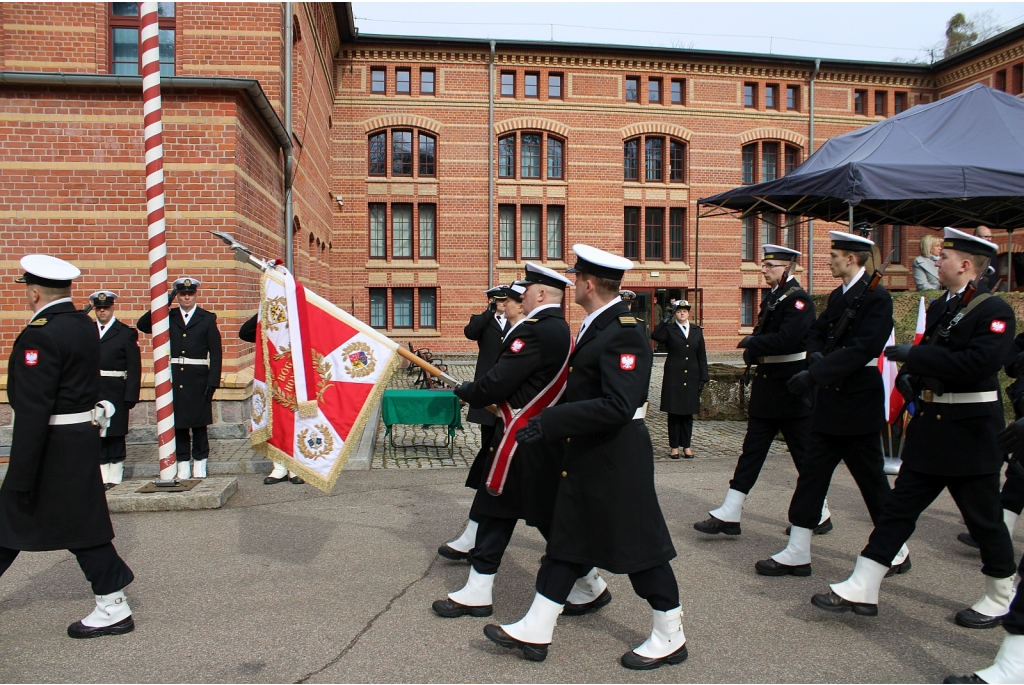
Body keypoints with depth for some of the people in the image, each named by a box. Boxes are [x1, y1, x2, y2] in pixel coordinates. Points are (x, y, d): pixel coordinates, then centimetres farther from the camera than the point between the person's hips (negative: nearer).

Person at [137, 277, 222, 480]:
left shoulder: (207, 318, 2)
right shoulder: (168, 317, 10)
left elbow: (215, 354, -2)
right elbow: (142, 325, -5)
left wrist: (213, 383, -9)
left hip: (198, 379, -2)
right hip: (174, 379, 2)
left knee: (198, 423, 5)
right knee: (178, 423, 6)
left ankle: (200, 465, 14)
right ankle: (183, 465, 14)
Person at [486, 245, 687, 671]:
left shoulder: (624, 334, -22)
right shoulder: (598, 325, 8)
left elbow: (618, 406, -31)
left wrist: (550, 423, -30)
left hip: (617, 461, -10)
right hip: (586, 459, 10)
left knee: (638, 544, 4)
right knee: (566, 540, 14)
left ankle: (670, 638, 24)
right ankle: (535, 632, 24)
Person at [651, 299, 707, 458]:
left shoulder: (697, 330, 9)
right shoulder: (669, 329, 0)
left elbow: (702, 356, 9)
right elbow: (655, 336, -22)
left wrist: (703, 378, 4)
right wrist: (665, 320, -24)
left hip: (691, 378, 3)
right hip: (673, 377, -3)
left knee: (688, 413, 8)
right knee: (674, 412, 2)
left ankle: (686, 445, 17)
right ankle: (674, 446, 10)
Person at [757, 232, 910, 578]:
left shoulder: (876, 297, -14)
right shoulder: (837, 296, 13)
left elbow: (861, 350, -24)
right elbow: (816, 333, 15)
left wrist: (814, 374, -27)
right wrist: (817, 359, -7)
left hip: (858, 404, -8)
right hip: (831, 400, 8)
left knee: (871, 479, 5)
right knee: (811, 473, 7)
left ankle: (897, 552, 24)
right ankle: (797, 553, 13)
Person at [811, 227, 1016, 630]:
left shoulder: (994, 311, -13)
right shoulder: (939, 308, 12)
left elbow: (976, 363, -28)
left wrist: (913, 354, -23)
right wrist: (908, 375, 0)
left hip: (970, 432, -7)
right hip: (930, 427, 8)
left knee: (984, 521, 8)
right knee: (898, 509, 5)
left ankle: (1000, 600, 30)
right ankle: (861, 591, 7)